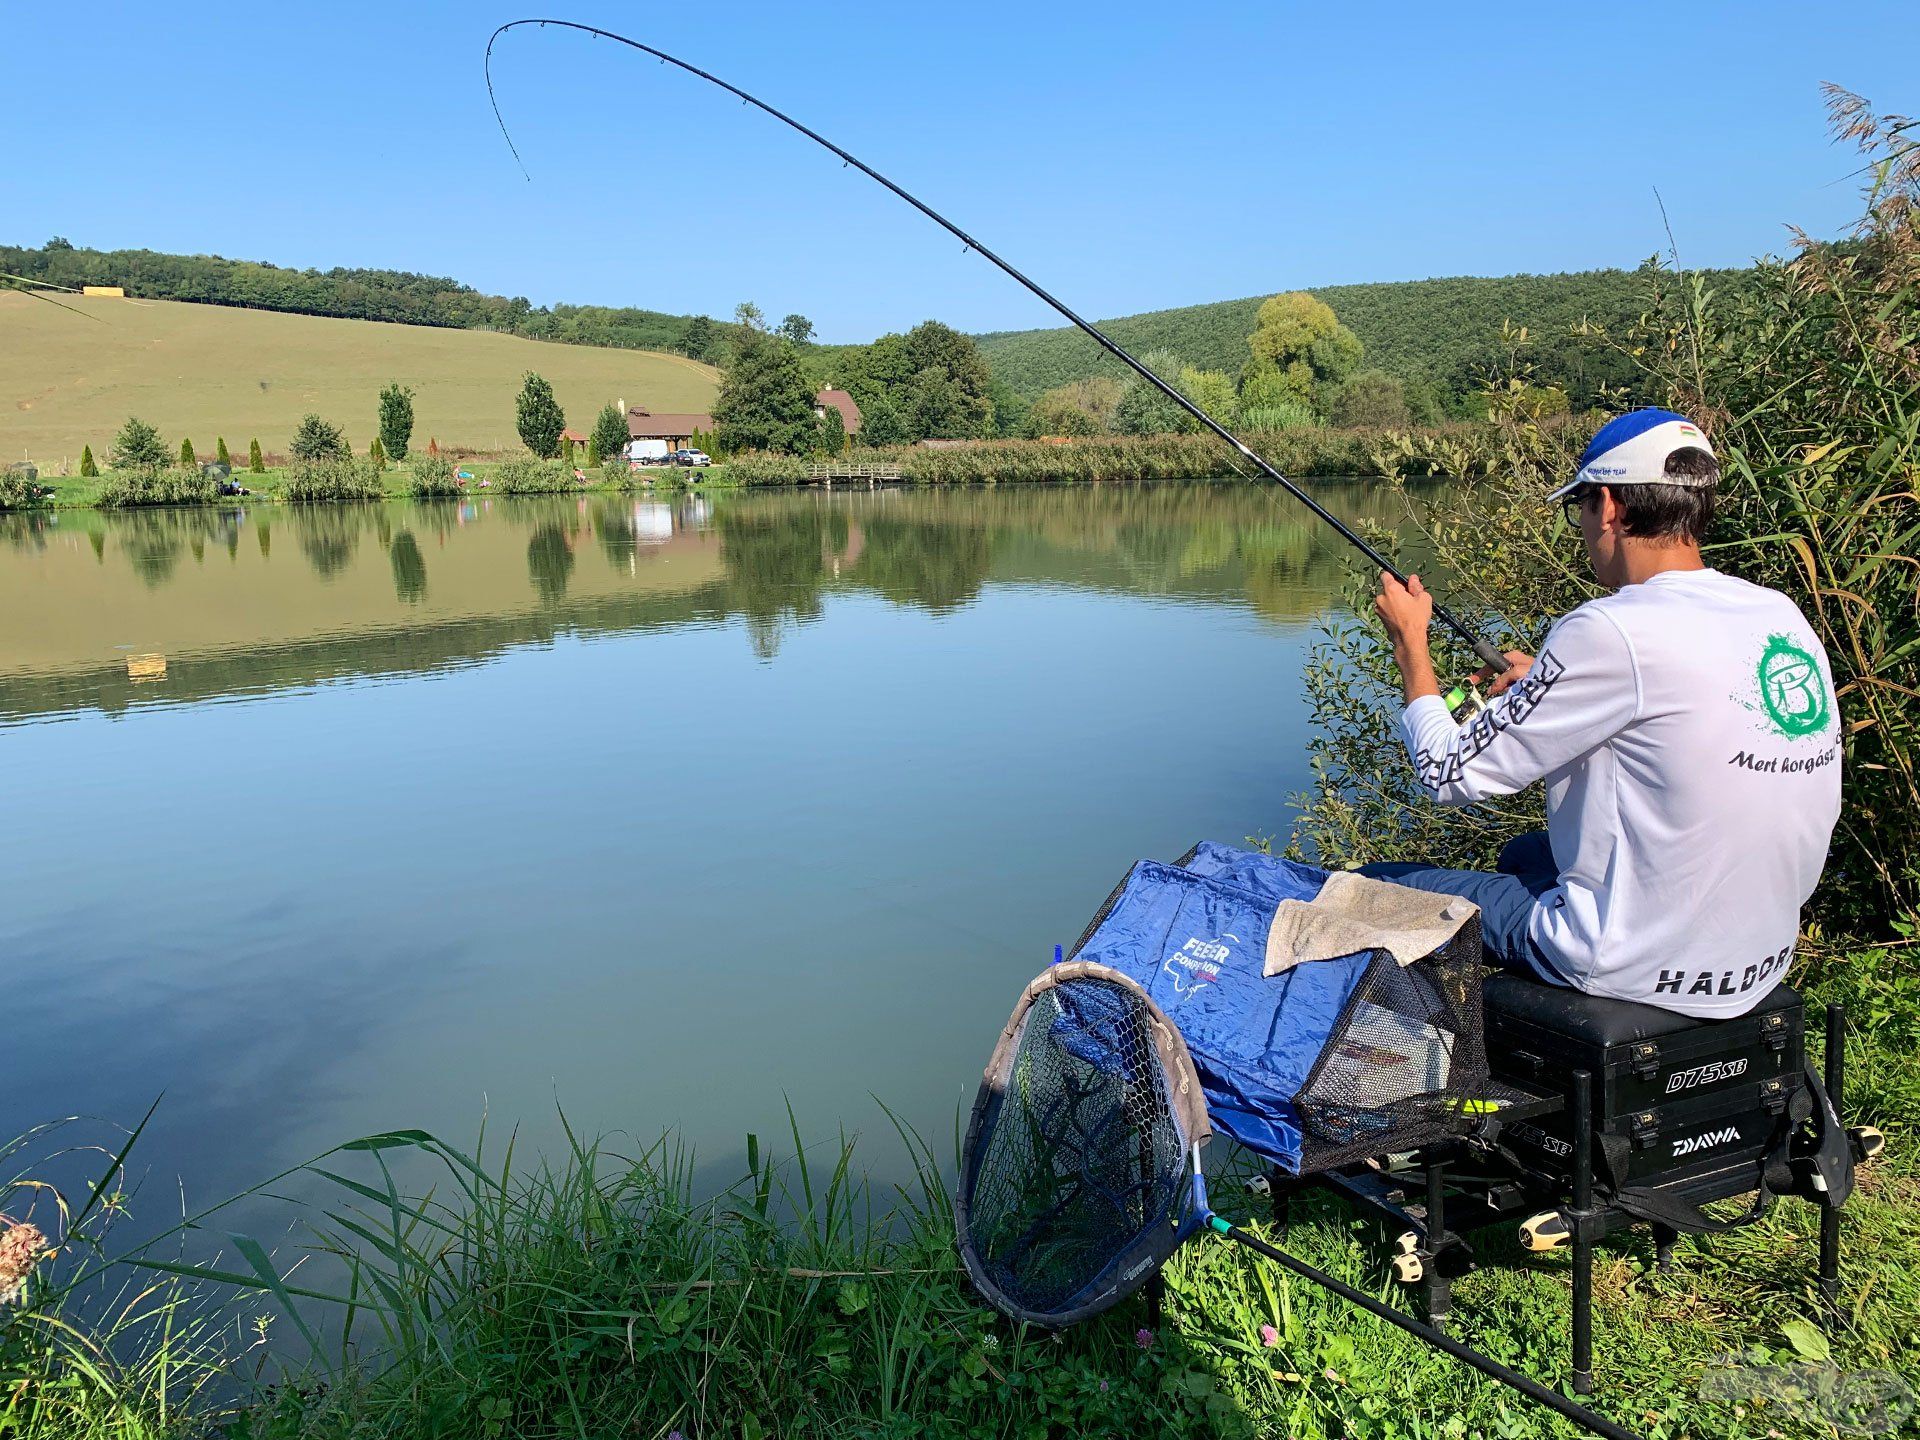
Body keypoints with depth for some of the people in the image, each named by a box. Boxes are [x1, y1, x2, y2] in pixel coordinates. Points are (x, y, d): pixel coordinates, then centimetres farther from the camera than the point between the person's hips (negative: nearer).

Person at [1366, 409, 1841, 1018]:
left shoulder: (1614, 631, -24)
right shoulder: (1785, 618, 0)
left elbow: (1454, 774, -16)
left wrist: (1409, 642, -2)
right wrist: (1545, 683, 16)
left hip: (1634, 967, -8)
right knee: (1526, 852, 32)